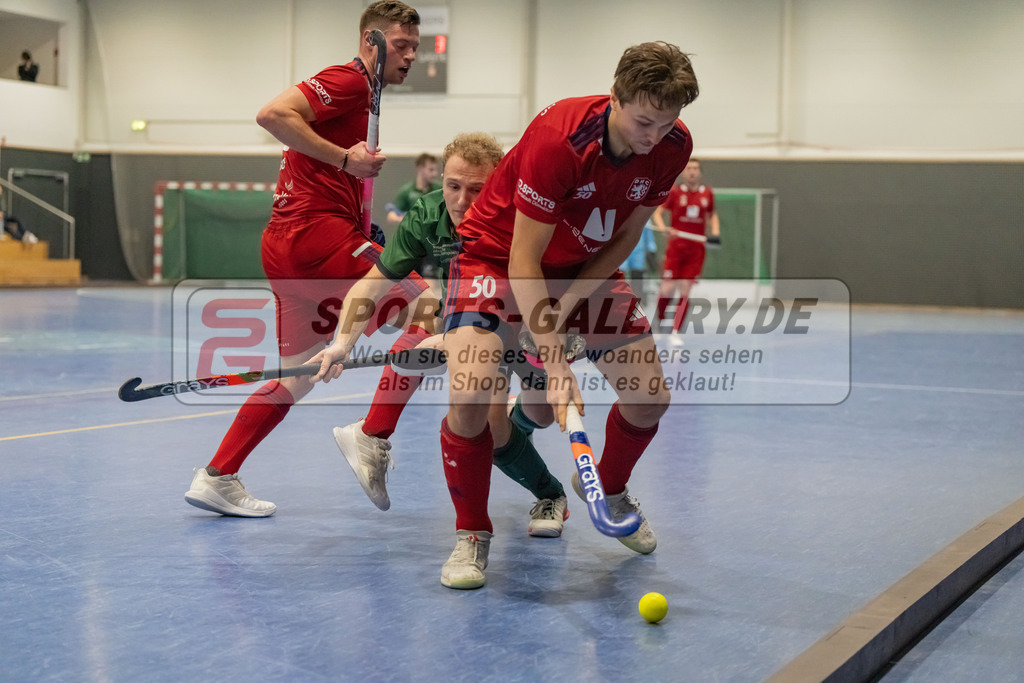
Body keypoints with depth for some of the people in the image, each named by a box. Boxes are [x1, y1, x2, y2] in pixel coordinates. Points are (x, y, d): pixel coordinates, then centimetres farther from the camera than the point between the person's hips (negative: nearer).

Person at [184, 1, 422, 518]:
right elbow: (273, 114, -20)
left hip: (288, 243, 10)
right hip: (316, 236, -10)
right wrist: (344, 157, -20)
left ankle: (216, 477, 16)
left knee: (296, 377, 14)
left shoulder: (360, 92, 25)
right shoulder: (348, 80, -6)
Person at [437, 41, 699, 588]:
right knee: (469, 393, -26)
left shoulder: (673, 147, -17)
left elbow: (624, 237, -6)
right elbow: (523, 263, -31)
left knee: (650, 395, -2)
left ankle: (607, 489, 31)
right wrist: (556, 366, -34)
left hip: (586, 266, 5)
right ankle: (471, 534, -3)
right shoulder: (558, 139, -35)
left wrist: (565, 305, -20)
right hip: (498, 254, -5)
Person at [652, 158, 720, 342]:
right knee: (668, 289, -8)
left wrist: (714, 232, 3)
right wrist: (662, 226, -19)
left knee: (685, 291, -4)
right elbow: (658, 212, 1)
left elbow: (712, 215, 20)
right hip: (675, 247, -2)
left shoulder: (707, 193, 6)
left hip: (696, 249, 2)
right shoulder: (675, 192, -1)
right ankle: (659, 318, 21)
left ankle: (676, 332, 2)